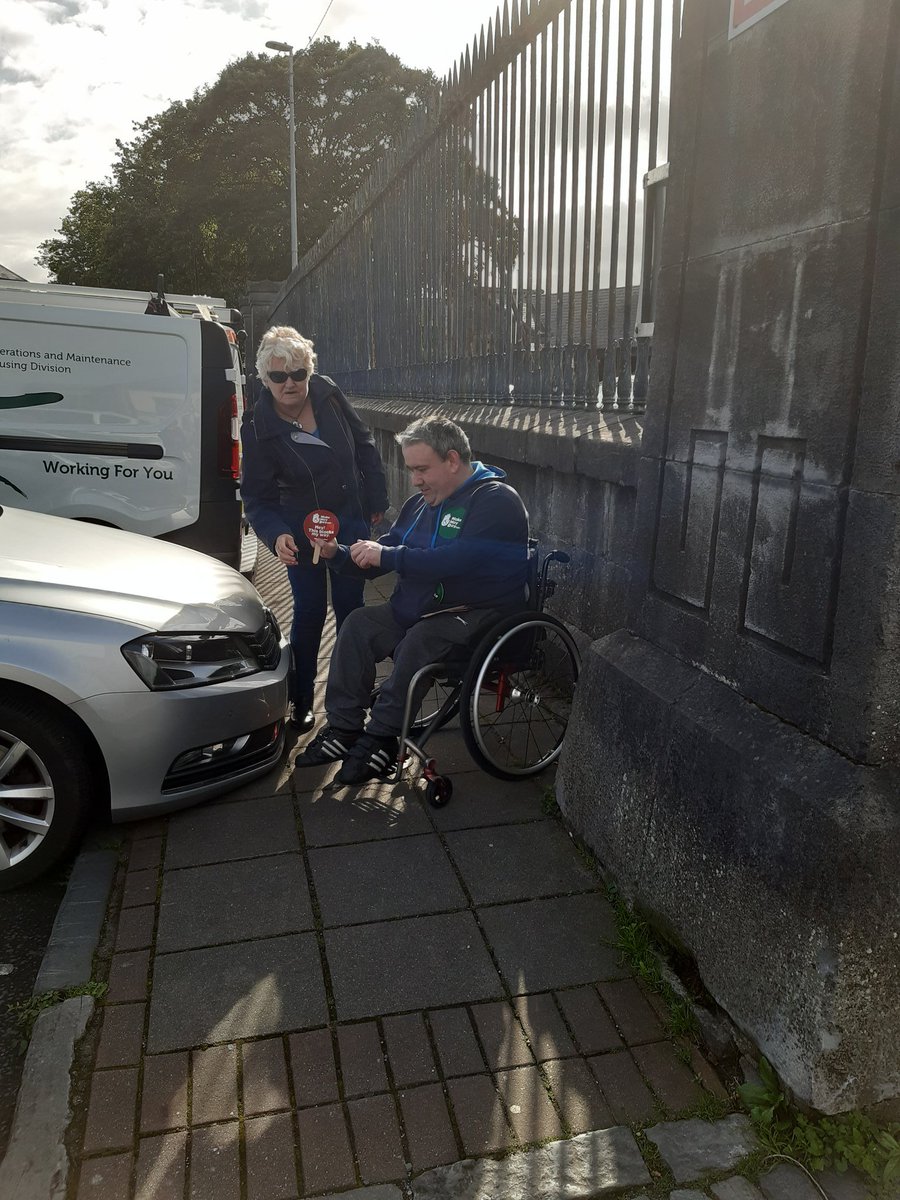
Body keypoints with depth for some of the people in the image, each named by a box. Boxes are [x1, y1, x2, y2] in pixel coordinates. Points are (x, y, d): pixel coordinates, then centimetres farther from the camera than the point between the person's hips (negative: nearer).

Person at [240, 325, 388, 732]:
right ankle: (301, 702, 15)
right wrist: (276, 535, -32)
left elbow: (364, 445, 4)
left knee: (349, 608, 7)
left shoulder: (328, 394, -9)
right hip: (301, 532, -2)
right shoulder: (258, 428, -17)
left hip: (350, 521, 3)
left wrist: (376, 500, 6)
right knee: (309, 612, 0)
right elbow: (256, 496, -14)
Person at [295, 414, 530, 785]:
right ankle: (344, 728, -7)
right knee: (359, 623, -8)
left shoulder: (495, 500, -14)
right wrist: (338, 555, -2)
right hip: (420, 608, 8)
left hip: (478, 613, -8)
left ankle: (381, 737, -20)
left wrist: (388, 556, -26)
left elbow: (458, 560, -29)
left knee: (421, 637, -33)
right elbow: (380, 559, 17)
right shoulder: (420, 504, 13)